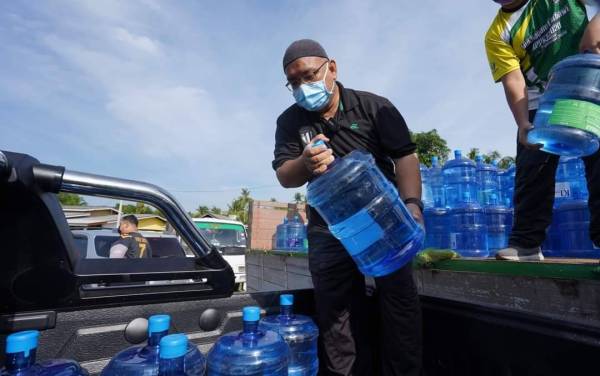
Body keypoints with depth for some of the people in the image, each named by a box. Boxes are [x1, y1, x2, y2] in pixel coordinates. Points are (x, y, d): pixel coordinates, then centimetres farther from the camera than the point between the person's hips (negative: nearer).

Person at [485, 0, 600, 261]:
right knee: (532, 172, -6)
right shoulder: (498, 34, -3)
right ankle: (526, 243, -1)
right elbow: (513, 81, -14)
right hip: (541, 103, -1)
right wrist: (523, 124, -28)